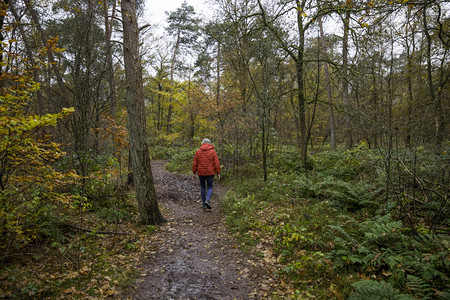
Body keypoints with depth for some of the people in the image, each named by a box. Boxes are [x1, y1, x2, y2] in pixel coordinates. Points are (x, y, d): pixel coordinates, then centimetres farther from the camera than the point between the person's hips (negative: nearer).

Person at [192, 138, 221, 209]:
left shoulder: (198, 151, 1)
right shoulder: (212, 151, -4)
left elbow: (195, 163, 1)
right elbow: (216, 163, -7)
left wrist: (194, 172, 8)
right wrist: (218, 173, -2)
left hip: (201, 173, 2)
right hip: (210, 173, -2)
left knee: (203, 187, 14)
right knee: (209, 188, 7)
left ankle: (204, 203, 17)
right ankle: (207, 201, -15)